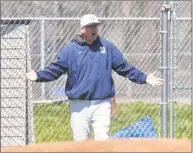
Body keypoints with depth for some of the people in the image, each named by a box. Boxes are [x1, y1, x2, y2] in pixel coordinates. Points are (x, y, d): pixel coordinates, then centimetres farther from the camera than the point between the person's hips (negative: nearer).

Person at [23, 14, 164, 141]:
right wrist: (38, 76, -15)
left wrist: (144, 78, 5)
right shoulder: (70, 49, 3)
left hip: (102, 104, 0)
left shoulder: (107, 47, 8)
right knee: (80, 141, 4)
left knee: (102, 139, -6)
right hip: (79, 104, 0)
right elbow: (56, 69, 1)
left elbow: (124, 67, 12)